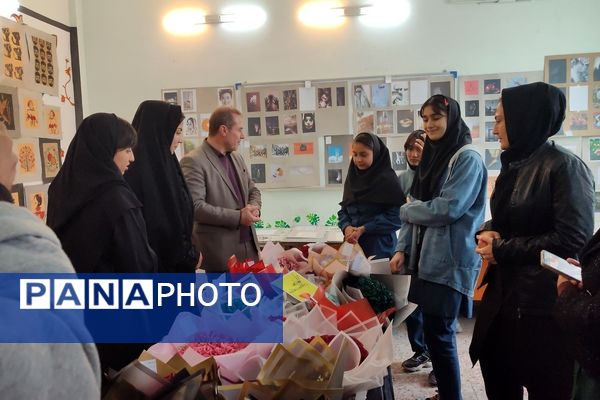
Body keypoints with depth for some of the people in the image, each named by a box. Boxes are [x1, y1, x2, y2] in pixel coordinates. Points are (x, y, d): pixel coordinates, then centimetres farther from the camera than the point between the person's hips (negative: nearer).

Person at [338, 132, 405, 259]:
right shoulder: (352, 178, 9)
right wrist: (347, 227, -10)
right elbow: (343, 210, 11)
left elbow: (395, 216, -13)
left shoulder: (388, 179, -8)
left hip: (379, 245, -5)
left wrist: (363, 229, -16)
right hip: (352, 243, 5)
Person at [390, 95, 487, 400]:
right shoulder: (431, 157, 15)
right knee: (435, 331, 14)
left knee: (438, 334, -3)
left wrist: (405, 210, -4)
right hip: (427, 258, 8)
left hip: (450, 262, -8)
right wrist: (402, 248, 5)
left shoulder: (467, 159, -10)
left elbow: (447, 209, -19)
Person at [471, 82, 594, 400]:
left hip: (546, 303, -8)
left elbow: (573, 240, -22)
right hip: (506, 293, 8)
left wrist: (501, 250, -16)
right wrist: (489, 233, -5)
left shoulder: (564, 166, -15)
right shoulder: (515, 165, 11)